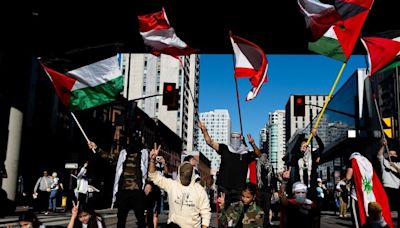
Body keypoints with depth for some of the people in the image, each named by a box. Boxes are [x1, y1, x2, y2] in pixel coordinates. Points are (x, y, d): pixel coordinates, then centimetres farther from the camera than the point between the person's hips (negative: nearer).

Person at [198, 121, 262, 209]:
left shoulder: (246, 153, 6)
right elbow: (210, 142, 2)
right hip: (224, 187, 0)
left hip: (239, 189, 0)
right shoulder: (225, 149, 6)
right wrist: (204, 130, -10)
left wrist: (252, 144, -20)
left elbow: (258, 154, -3)